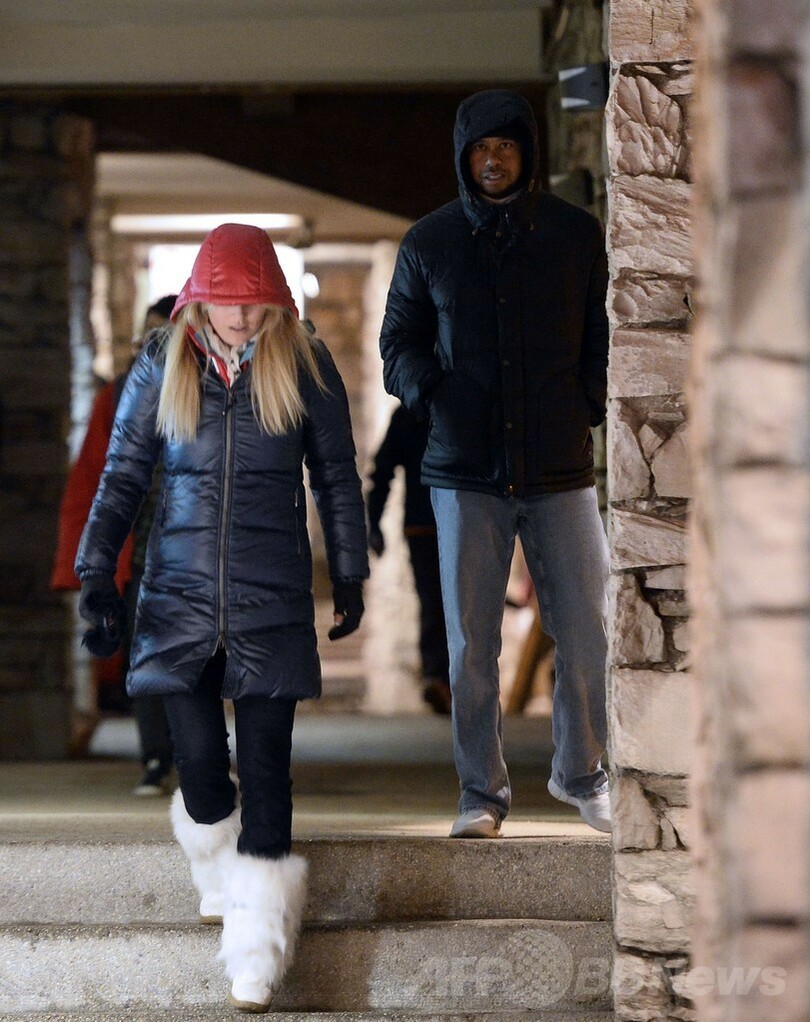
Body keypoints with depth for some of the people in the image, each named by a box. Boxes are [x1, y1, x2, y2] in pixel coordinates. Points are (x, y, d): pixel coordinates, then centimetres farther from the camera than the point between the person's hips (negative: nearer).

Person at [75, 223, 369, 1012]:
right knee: (198, 762, -2)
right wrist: (97, 575, 1)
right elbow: (122, 476, 8)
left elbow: (336, 478, 11)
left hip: (271, 599, -1)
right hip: (180, 593, 1)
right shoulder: (161, 369, 3)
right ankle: (219, 881, 29)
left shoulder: (305, 367, 2)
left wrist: (349, 577, 14)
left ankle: (257, 955, 1)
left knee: (263, 769, -4)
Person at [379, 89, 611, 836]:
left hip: (560, 467, 0)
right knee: (470, 644, 0)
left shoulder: (576, 234, 7)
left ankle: (580, 772, 21)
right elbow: (399, 341, 12)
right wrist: (430, 391, -7)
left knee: (588, 635, 0)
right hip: (466, 472, 0)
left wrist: (589, 403, -3)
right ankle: (482, 794, 11)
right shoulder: (429, 242, 7)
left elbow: (606, 333, 12)